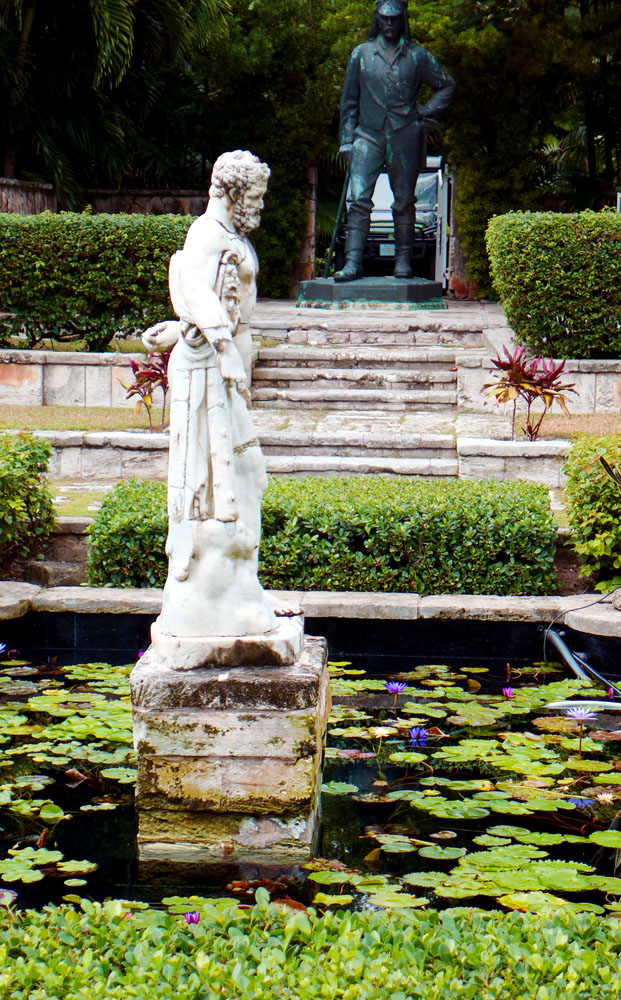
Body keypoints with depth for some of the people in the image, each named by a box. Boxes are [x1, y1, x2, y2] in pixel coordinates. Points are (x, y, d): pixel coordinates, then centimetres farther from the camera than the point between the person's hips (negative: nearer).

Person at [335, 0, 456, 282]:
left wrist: (428, 110, 4)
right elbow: (349, 100, 12)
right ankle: (353, 262, -15)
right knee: (359, 198, -12)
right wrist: (347, 140, 7)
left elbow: (447, 85, 18)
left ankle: (403, 260, 12)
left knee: (404, 200, 4)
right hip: (369, 134, 0)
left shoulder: (417, 55, 8)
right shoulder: (362, 54, 10)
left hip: (405, 135, 0)